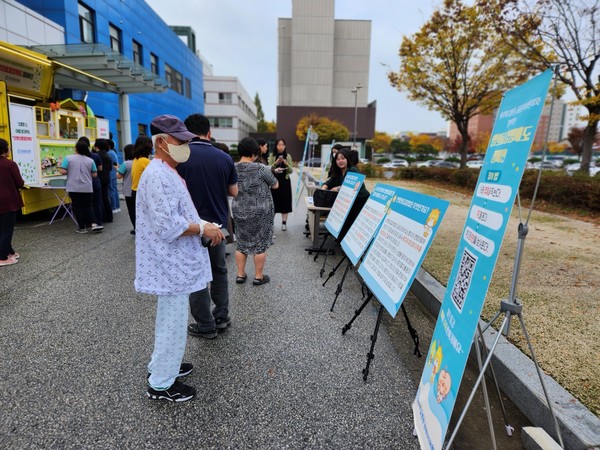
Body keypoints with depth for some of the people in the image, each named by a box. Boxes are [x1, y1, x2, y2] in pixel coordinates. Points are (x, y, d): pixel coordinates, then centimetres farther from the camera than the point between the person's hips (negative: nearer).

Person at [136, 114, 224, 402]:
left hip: (176, 261, 11)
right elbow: (168, 226, -28)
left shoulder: (167, 172, 12)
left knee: (170, 318, 23)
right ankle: (161, 384, 20)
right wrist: (203, 229, -17)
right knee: (173, 321, 3)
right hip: (172, 264, -11)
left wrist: (204, 224, 6)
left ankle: (161, 364, 42)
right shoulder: (157, 176, -22)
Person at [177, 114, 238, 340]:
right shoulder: (224, 157, 0)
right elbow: (233, 191, 5)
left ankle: (206, 326, 17)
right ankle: (222, 317, 28)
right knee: (219, 270, 20)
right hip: (218, 223, 4)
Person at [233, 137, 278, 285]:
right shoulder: (260, 168, -15)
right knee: (260, 244, 7)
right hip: (260, 212, -4)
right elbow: (275, 185, -2)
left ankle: (240, 274, 21)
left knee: (242, 243, 15)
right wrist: (266, 182, 16)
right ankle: (258, 276, 15)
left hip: (240, 212, 5)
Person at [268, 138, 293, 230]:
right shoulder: (272, 156, 1)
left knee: (285, 201, 1)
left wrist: (286, 164, -18)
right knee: (274, 201, 1)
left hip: (285, 181, 1)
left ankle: (284, 223, 7)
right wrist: (276, 163, -21)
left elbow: (291, 171, 0)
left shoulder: (288, 156, 3)